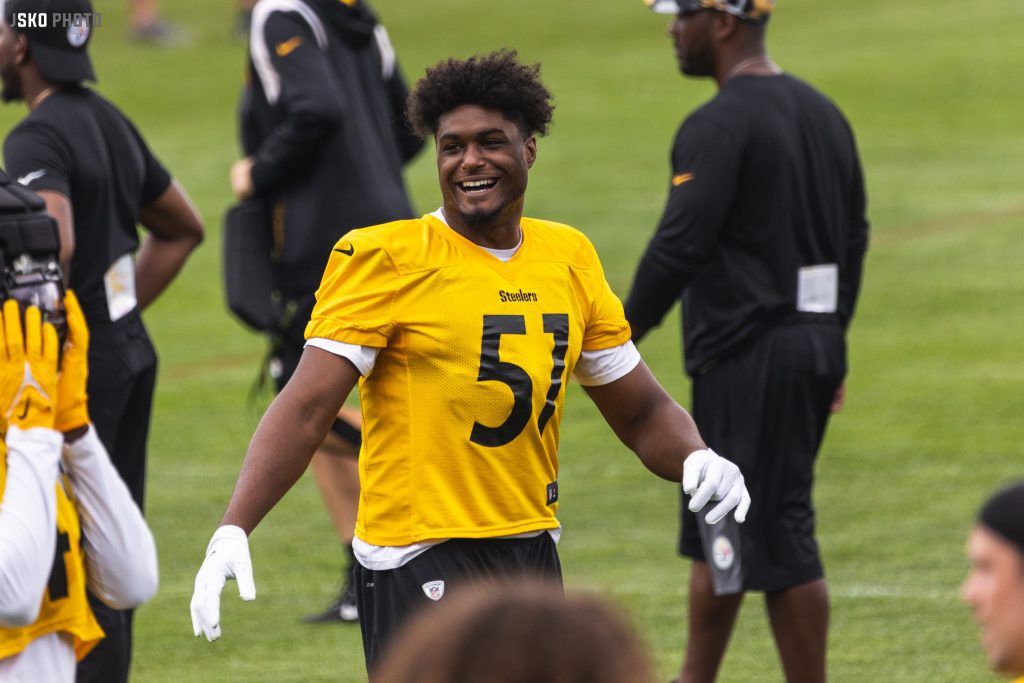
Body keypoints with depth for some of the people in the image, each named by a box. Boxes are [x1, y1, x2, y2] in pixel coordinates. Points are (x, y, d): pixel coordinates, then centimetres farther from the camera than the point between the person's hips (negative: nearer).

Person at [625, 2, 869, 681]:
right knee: (716, 526, 18)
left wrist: (620, 339, -11)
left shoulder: (718, 126, -15)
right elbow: (854, 237, 18)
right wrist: (830, 343, 23)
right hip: (814, 344, 9)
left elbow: (678, 247, -20)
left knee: (777, 536, -5)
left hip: (747, 358, -9)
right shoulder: (824, 114, 13)